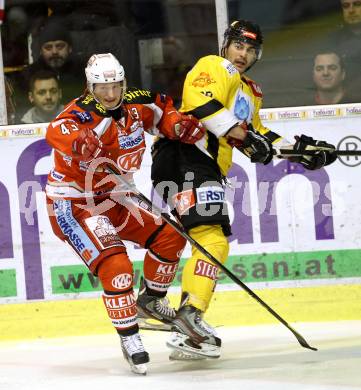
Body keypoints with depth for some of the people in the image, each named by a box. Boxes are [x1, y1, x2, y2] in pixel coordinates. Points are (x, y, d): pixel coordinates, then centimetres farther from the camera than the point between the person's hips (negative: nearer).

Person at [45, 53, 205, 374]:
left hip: (111, 197, 8)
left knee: (169, 236, 5)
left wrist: (180, 125, -2)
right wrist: (77, 141, -71)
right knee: (115, 265, -22)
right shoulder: (84, 113, -25)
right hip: (72, 202, -8)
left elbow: (161, 109, 20)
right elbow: (57, 132, -48)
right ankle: (129, 338, -9)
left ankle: (151, 299, 27)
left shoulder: (135, 105, -2)